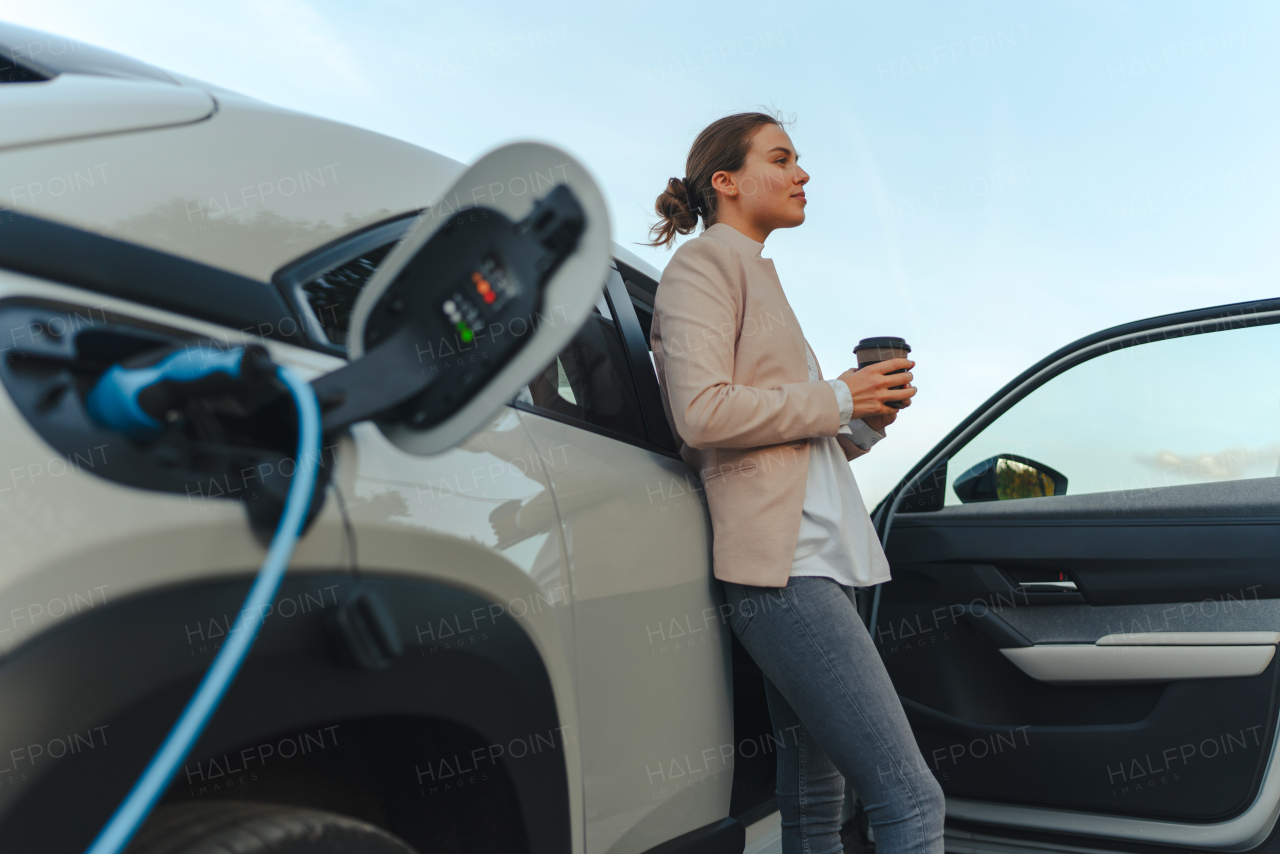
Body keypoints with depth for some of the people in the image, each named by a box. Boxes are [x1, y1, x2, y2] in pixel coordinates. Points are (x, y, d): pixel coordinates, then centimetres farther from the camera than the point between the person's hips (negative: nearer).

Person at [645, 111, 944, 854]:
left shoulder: (758, 276, 27)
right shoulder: (704, 262, -1)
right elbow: (701, 413, -18)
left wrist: (867, 419, 7)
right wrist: (837, 399, -8)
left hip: (815, 561, 10)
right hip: (781, 567, -10)